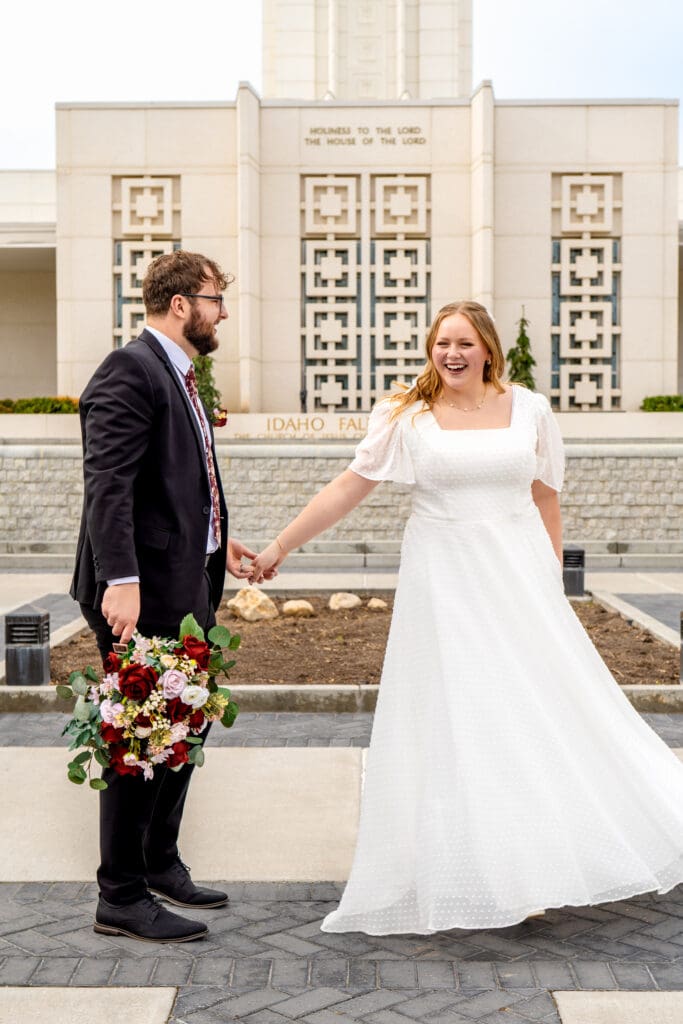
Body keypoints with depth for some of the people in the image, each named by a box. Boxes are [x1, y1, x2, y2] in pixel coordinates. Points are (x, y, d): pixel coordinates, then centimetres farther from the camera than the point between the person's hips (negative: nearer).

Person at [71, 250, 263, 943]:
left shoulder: (176, 375, 17)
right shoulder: (129, 371, -14)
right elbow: (107, 483, -23)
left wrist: (217, 543, 24)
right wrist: (120, 579, -31)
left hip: (186, 587, 10)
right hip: (143, 593, -10)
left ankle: (159, 864, 34)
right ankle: (121, 899, 12)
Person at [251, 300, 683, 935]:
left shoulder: (529, 410, 4)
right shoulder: (408, 418, -1)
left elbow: (545, 499, 11)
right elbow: (347, 488, -1)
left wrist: (553, 584, 8)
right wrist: (279, 547, -3)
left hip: (518, 577, 2)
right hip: (443, 582, -2)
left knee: (538, 712, 4)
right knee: (449, 720, 3)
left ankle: (532, 871, 22)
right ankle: (457, 875, 16)